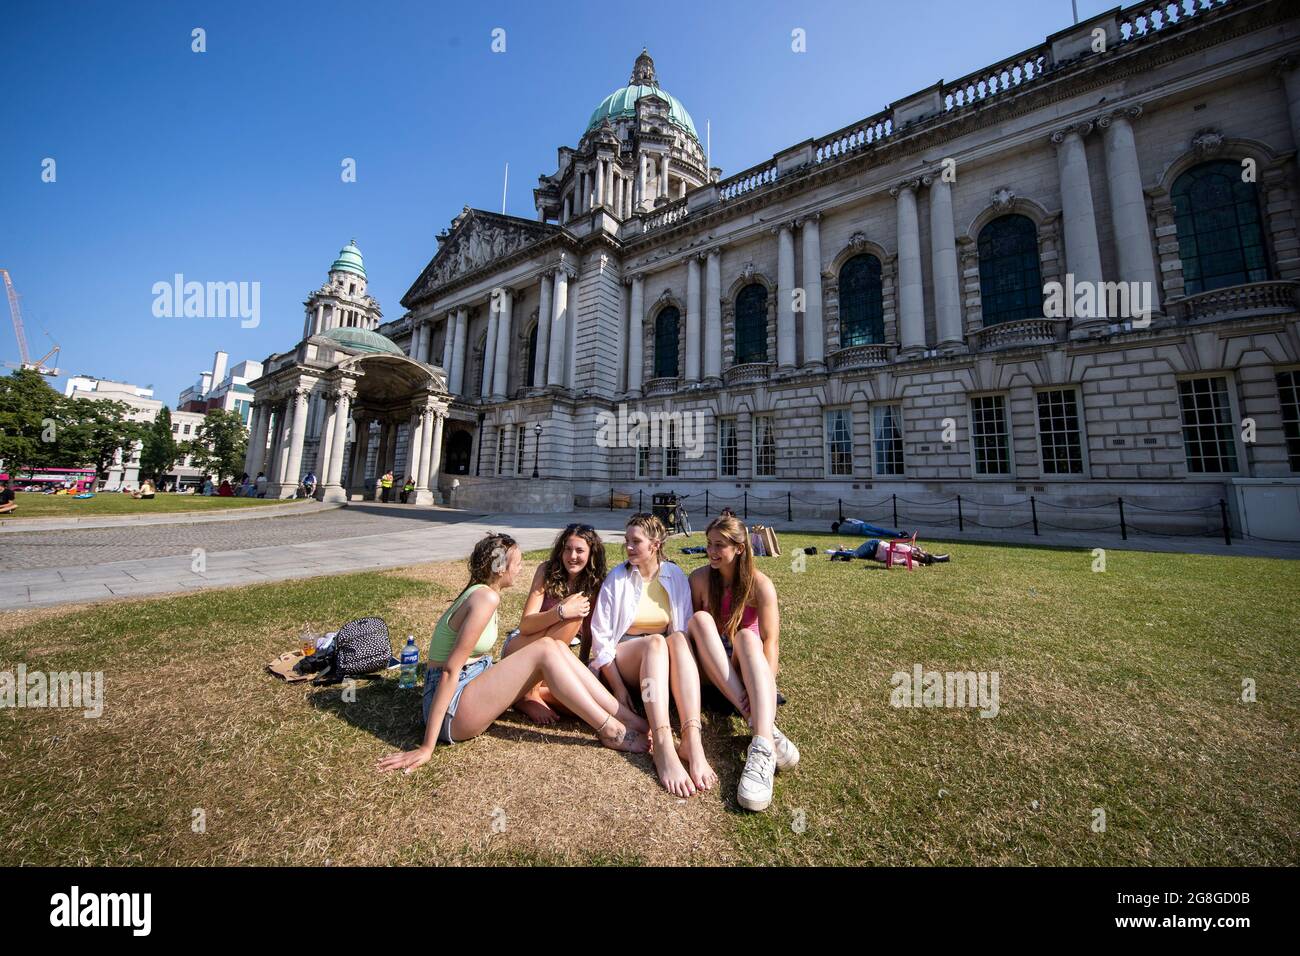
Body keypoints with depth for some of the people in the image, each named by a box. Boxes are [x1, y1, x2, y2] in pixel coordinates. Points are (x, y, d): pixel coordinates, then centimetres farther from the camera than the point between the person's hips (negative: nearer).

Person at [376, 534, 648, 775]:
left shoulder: (479, 592, 7)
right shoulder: (487, 597, -22)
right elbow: (450, 670, -24)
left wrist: (528, 697, 14)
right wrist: (427, 747, -23)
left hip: (471, 685, 9)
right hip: (452, 708, -9)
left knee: (557, 648, -5)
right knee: (545, 649, -22)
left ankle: (629, 717, -5)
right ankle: (611, 731, -13)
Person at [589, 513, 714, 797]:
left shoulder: (675, 576, 1)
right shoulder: (616, 578, -5)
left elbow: (684, 630, 1)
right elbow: (601, 638, -6)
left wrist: (678, 682, -13)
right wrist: (619, 688, -16)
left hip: (662, 657, 2)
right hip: (622, 658, -2)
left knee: (678, 639, -32)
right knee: (656, 642, -34)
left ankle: (692, 741, -42)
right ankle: (663, 747, -44)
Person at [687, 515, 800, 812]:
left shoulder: (760, 584, -10)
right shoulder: (699, 578, -6)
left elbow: (770, 640, -16)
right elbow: (689, 628, -8)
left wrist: (764, 683, -33)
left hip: (746, 663, -1)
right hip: (711, 667, 1)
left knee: (746, 636, -34)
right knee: (700, 619, -29)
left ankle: (763, 746, -52)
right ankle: (761, 723, -39)